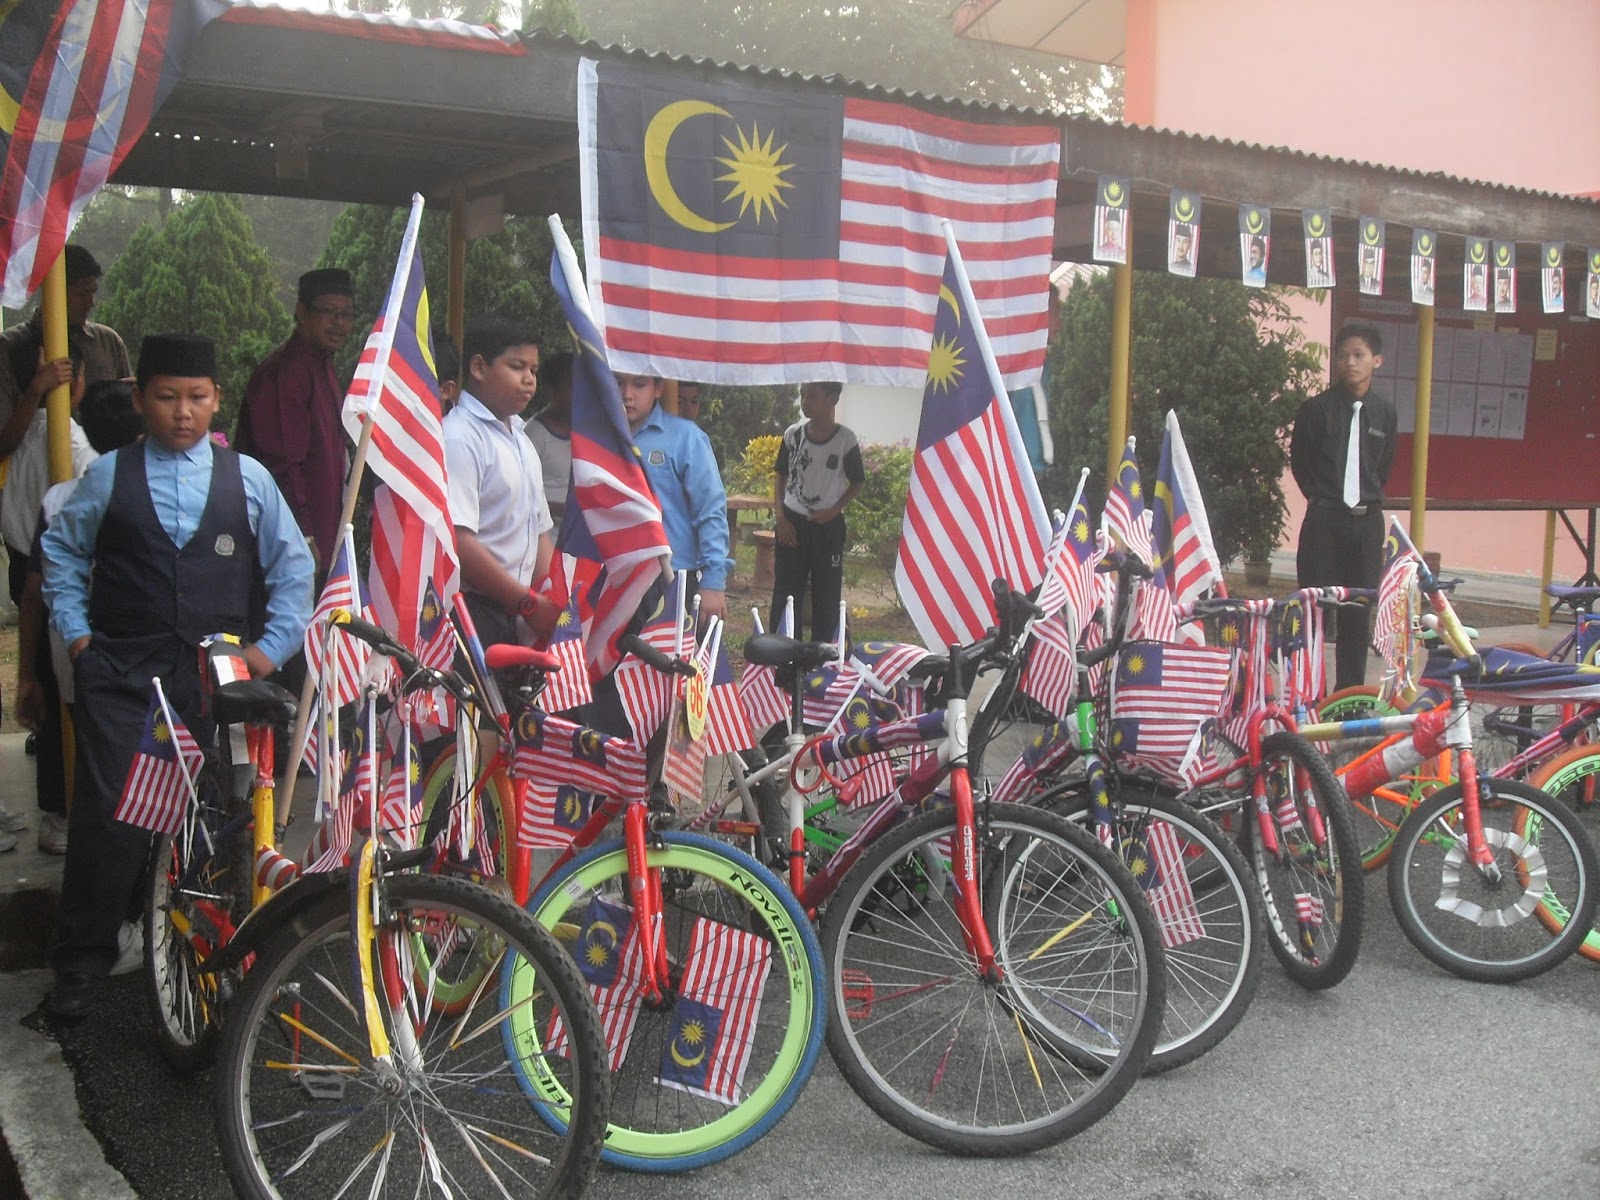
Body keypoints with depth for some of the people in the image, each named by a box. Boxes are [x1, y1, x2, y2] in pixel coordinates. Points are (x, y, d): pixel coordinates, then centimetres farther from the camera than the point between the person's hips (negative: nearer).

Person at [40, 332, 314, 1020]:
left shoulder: (246, 478, 5)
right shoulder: (108, 477, 5)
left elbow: (293, 566, 10)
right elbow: (62, 554, 16)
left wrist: (271, 647, 2)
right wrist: (76, 634, 7)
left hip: (218, 671, 0)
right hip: (122, 671, 0)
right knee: (106, 812, -3)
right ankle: (82, 959, 11)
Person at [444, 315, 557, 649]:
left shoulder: (521, 440, 19)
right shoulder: (458, 437, -11)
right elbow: (457, 541, -20)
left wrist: (552, 605, 6)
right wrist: (530, 603, -16)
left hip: (512, 614, 9)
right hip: (472, 609, -8)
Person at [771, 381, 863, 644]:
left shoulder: (845, 440, -8)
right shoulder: (793, 434, 0)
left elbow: (857, 483, 3)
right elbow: (781, 477, 10)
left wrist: (833, 511, -11)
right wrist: (781, 517, -2)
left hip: (828, 526, -2)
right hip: (792, 523, 2)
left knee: (827, 595, 4)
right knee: (785, 593, 2)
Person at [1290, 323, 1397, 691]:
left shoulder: (1384, 411, 6)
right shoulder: (1317, 408, -3)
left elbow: (1385, 464, 17)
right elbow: (1298, 460, 7)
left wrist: (1369, 497, 11)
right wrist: (1318, 497, 8)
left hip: (1367, 520, 3)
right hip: (1324, 519, -3)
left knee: (1359, 608, 7)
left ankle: (1351, 690, 16)